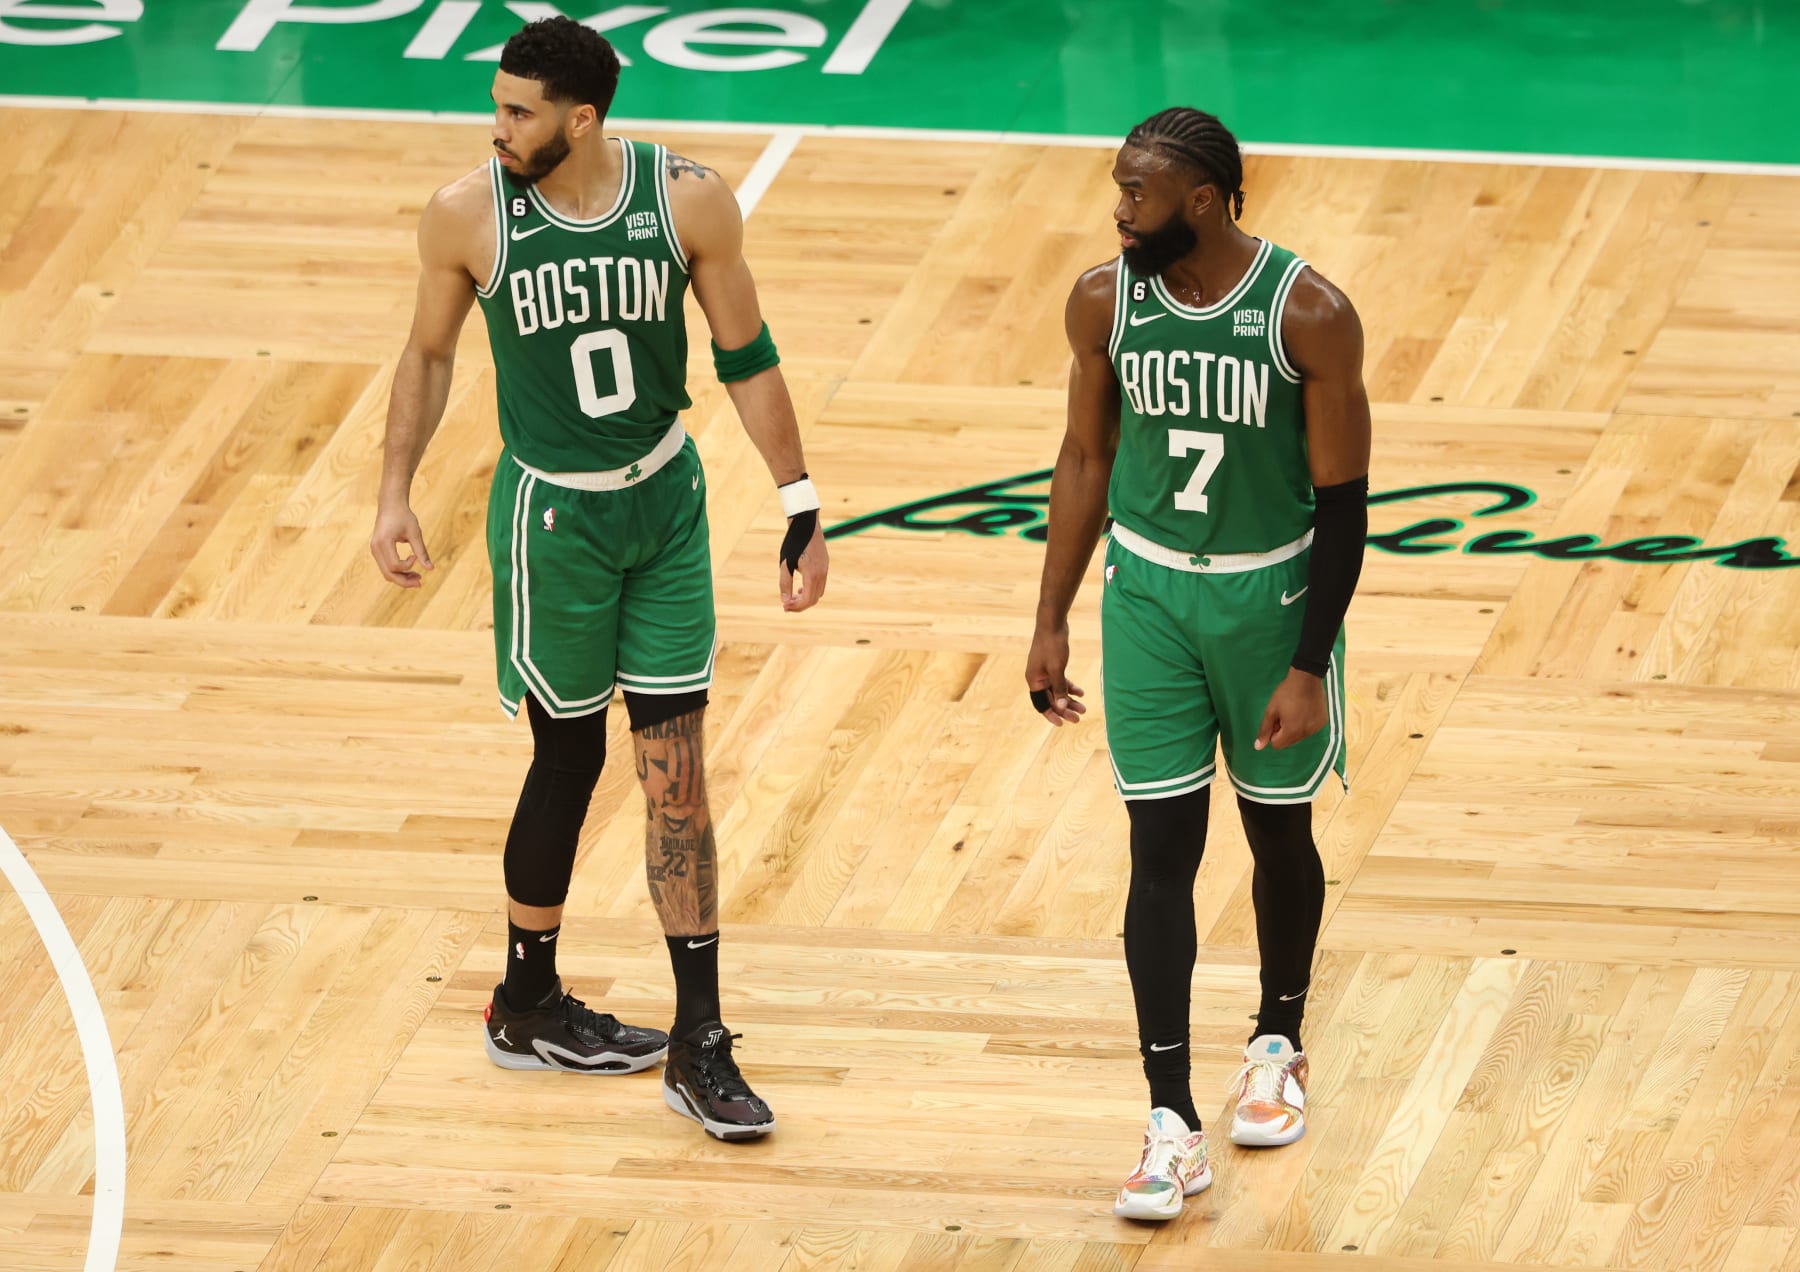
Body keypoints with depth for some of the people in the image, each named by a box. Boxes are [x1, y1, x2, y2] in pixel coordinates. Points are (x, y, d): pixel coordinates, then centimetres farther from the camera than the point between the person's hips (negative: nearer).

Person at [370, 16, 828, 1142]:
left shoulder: (688, 201, -13)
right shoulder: (468, 216, -13)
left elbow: (749, 361, -3)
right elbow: (429, 355, 4)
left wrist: (802, 509, -1)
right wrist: (396, 496, 0)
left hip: (668, 502, 2)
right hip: (552, 515, -2)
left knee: (676, 773, 2)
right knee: (569, 757, 9)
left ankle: (699, 1045, 6)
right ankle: (528, 1007, 30)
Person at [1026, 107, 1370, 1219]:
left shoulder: (1309, 316, -19)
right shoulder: (1105, 302, -8)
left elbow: (1343, 500, -13)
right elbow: (1087, 460, 6)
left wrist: (1309, 668, -15)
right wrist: (1053, 621, 5)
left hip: (1272, 595, -2)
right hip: (1150, 592, 2)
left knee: (1280, 831, 15)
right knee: (1163, 849, -3)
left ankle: (1279, 1046, 40)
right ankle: (1173, 1127, -2)